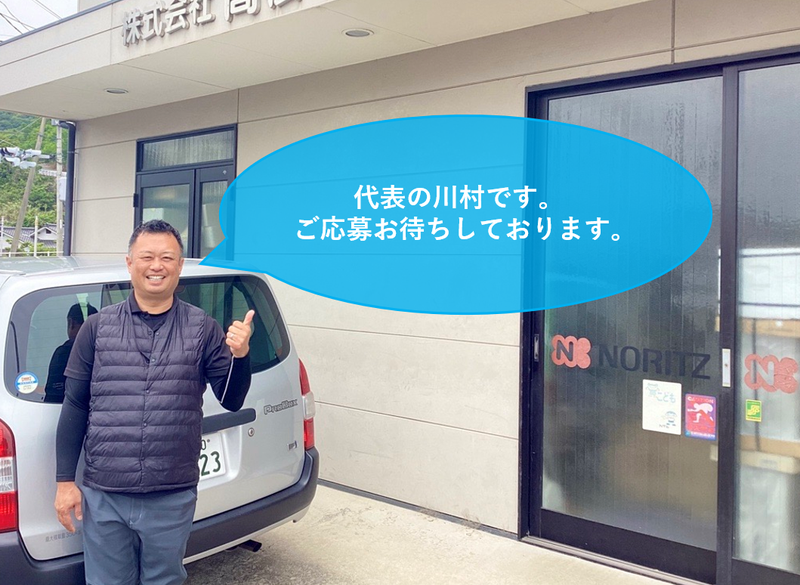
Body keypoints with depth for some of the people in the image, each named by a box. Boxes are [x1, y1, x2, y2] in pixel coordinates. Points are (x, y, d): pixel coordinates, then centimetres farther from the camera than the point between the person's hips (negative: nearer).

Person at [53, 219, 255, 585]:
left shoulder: (203, 329, 0)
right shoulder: (97, 327, 1)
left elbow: (232, 400, -3)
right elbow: (74, 408, 4)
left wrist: (240, 355, -21)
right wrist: (65, 481, 2)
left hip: (173, 499, 0)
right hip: (102, 497, 1)